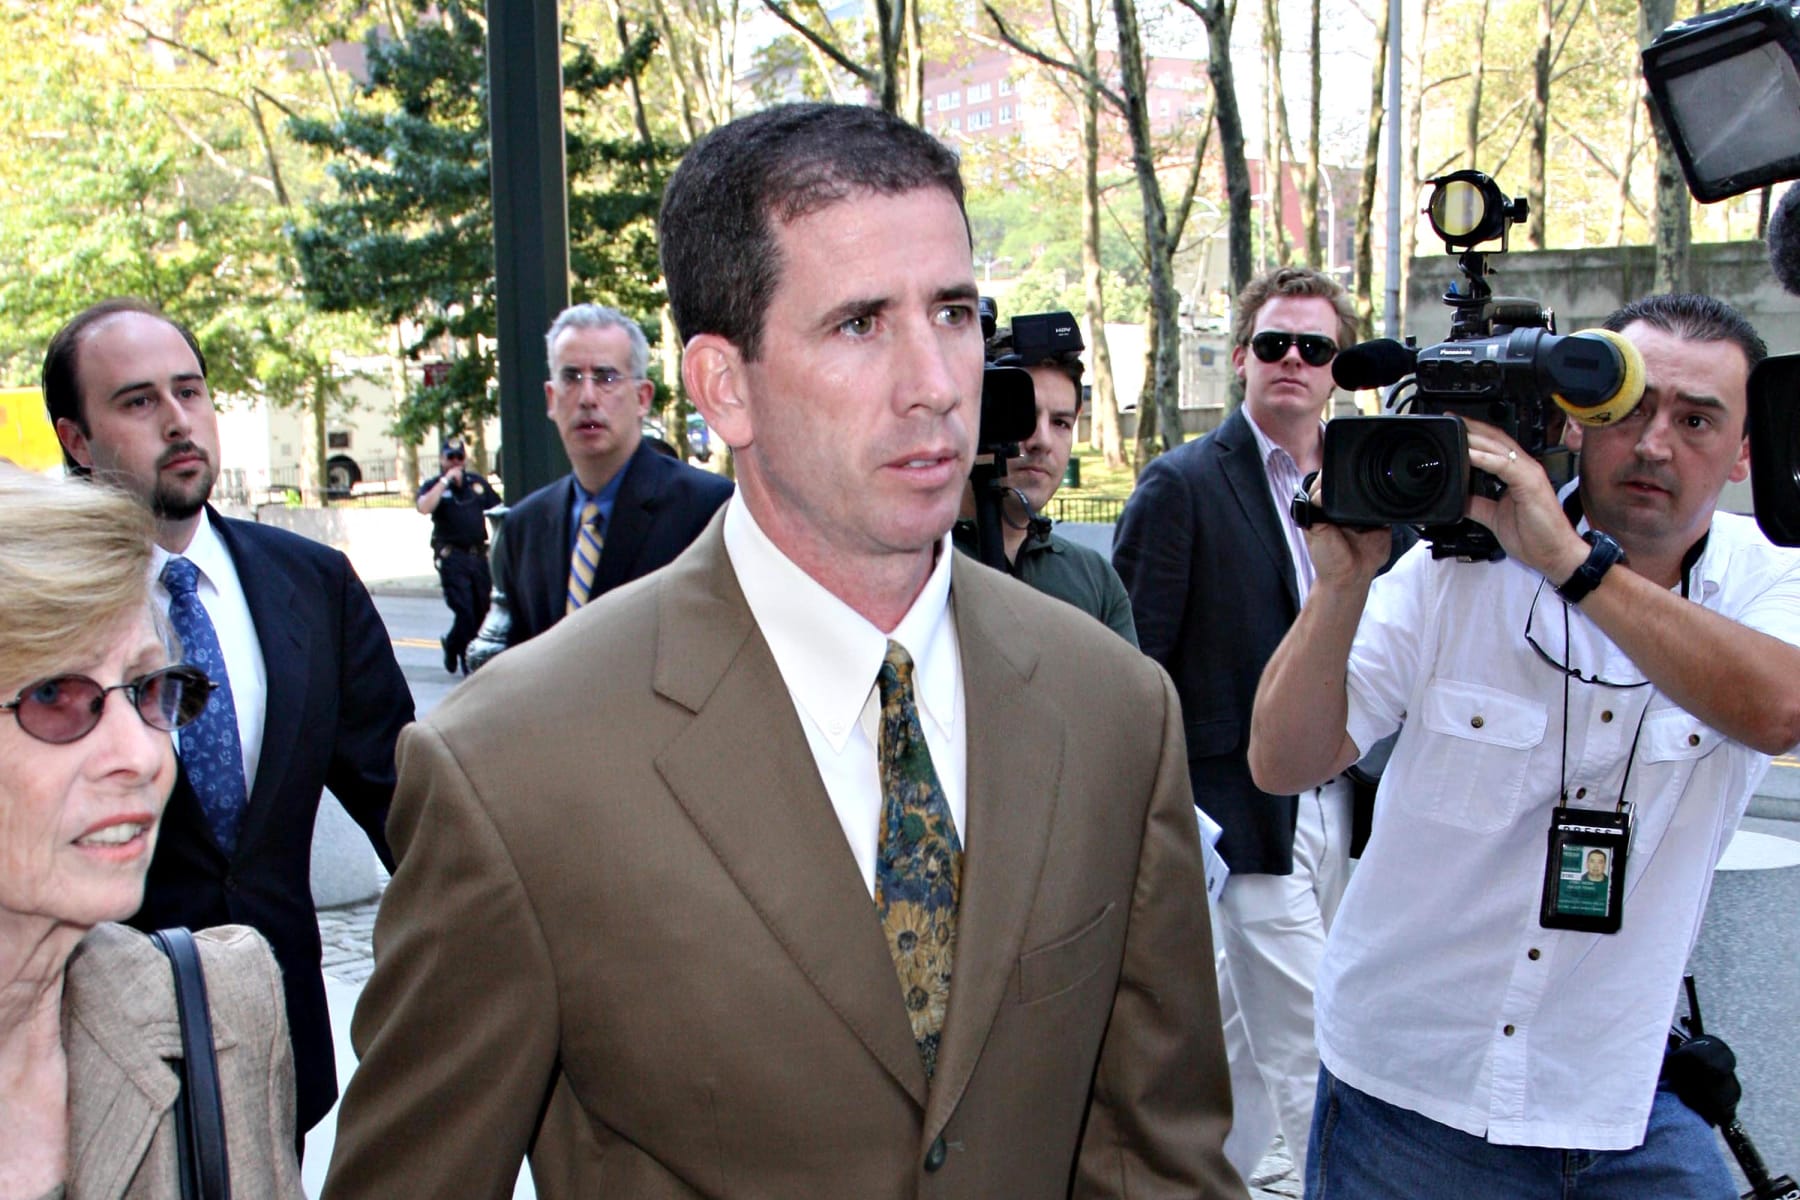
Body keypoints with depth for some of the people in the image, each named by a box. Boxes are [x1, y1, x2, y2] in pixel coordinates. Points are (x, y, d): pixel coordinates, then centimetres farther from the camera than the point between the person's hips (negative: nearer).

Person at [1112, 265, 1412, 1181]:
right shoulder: (1182, 486, -6)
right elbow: (1132, 660, -8)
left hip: (1349, 802, 6)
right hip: (1250, 812, -6)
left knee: (1251, 1036, 18)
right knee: (1310, 1052, -3)